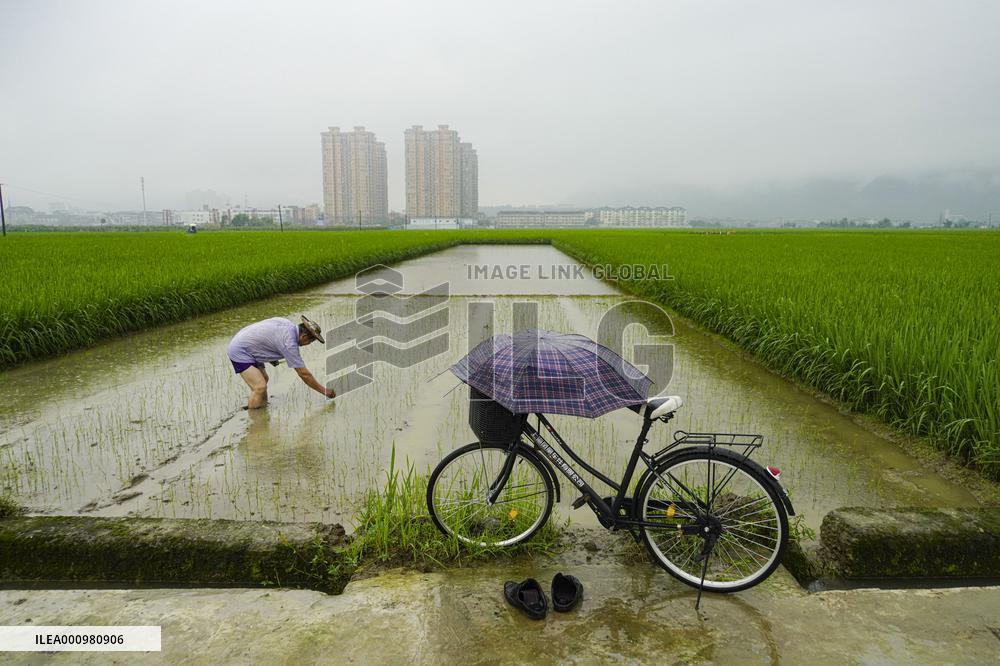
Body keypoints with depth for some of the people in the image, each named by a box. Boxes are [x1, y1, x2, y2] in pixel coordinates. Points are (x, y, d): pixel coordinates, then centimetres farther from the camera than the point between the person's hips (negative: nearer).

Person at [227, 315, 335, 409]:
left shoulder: (287, 323, -2)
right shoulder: (289, 343, -26)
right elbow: (304, 374, -20)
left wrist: (270, 357, 10)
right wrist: (324, 390, -12)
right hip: (239, 351, -10)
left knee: (264, 379, 15)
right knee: (260, 387, -16)